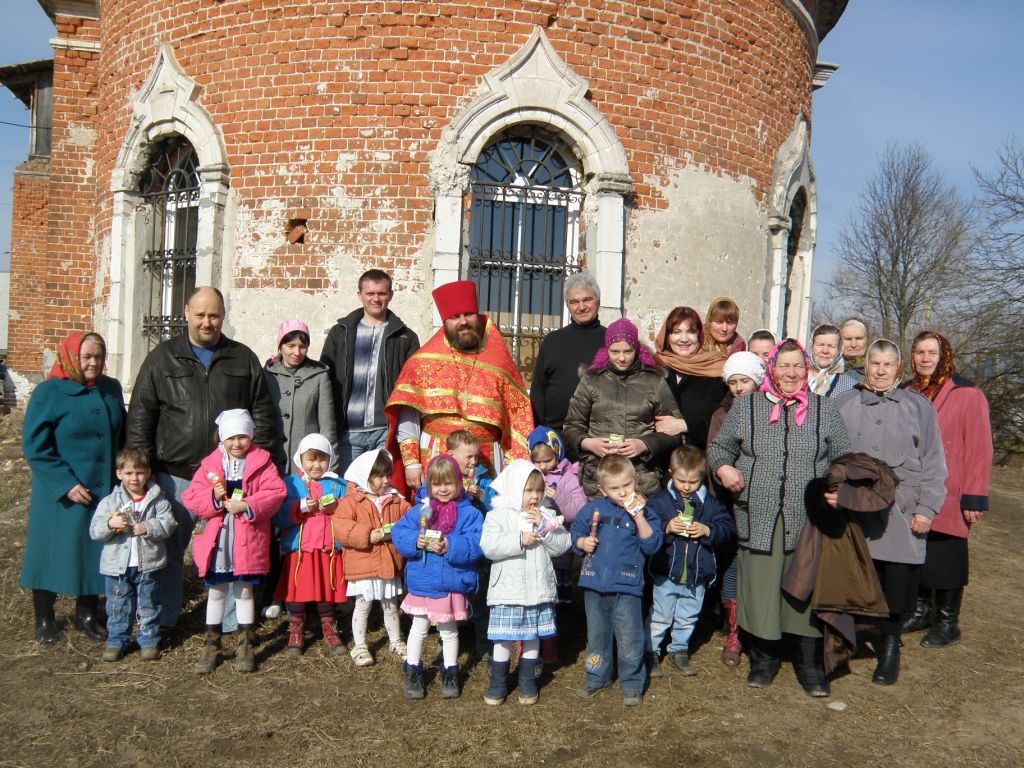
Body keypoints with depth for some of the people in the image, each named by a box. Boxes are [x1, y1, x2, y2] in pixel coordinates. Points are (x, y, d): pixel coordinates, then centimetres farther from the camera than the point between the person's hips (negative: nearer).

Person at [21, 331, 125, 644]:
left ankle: (87, 614, 28)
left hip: (104, 490, 4)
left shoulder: (111, 389, 6)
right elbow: (35, 446, -12)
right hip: (61, 496, -4)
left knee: (95, 552, 11)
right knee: (52, 551, 7)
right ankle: (44, 619, 26)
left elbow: (122, 435, 17)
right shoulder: (49, 392, -9)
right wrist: (66, 484, -17)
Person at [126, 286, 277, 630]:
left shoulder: (243, 359, 7)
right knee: (169, 547, 11)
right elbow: (140, 417, 4)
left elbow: (262, 414, 8)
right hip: (176, 475, 0)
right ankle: (162, 620, 26)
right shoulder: (163, 358, 5)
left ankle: (232, 619, 22)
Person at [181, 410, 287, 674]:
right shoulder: (210, 465, 4)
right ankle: (211, 646, 26)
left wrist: (247, 506, -22)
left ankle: (246, 647, 22)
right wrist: (214, 497, -19)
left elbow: (276, 493, -13)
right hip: (216, 540, 2)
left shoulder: (262, 462, -3)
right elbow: (191, 498, -1)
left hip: (248, 541, -2)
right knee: (216, 592, 13)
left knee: (244, 592, 10)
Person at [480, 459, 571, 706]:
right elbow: (488, 547, -17)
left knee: (532, 638, 13)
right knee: (503, 640, 4)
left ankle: (528, 683, 28)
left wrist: (544, 528, -15)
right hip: (507, 591, -3)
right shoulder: (498, 516, -5)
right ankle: (498, 684, 20)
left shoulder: (546, 516, 5)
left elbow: (562, 545, -3)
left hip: (538, 591, 3)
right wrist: (519, 540, -21)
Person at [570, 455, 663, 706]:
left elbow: (651, 545, -15)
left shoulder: (644, 512, -4)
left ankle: (632, 684, 19)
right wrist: (582, 542, -7)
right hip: (594, 585, 4)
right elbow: (574, 533, 13)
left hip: (626, 586, -3)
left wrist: (639, 517, -23)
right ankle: (597, 678, 35)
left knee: (629, 640, 1)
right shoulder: (593, 509, 3)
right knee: (597, 636, 18)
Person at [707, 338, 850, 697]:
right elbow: (718, 446, 13)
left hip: (809, 520, 0)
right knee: (760, 588, 5)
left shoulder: (825, 410, 8)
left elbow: (843, 460, 10)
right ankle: (764, 658, 24)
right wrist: (723, 467, -7)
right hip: (759, 520, 0)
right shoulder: (747, 407, 7)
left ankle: (810, 664, 21)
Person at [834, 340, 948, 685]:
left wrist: (926, 508, -1)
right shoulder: (843, 405, 9)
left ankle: (890, 647, 23)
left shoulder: (918, 406, 7)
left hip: (901, 515, 0)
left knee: (896, 587, 3)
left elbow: (933, 462, 6)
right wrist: (829, 489, -7)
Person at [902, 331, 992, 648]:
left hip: (947, 499, -4)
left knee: (945, 560, 5)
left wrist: (974, 497, -13)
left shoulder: (967, 394, -7)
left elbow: (979, 449, -10)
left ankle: (947, 622, 21)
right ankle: (920, 612, 28)